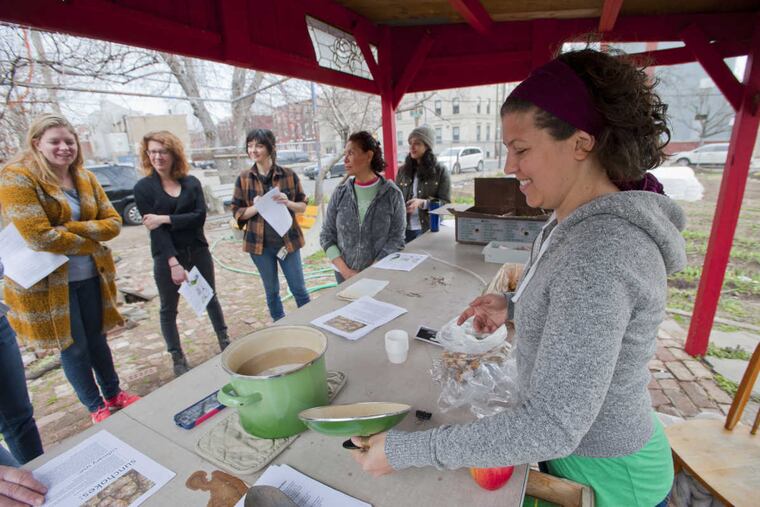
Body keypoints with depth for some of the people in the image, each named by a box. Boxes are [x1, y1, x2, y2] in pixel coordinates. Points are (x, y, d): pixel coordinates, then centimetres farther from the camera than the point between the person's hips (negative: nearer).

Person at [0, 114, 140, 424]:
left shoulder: (85, 178, 5)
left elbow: (113, 223, -1)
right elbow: (39, 236, -22)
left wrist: (72, 228, -16)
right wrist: (90, 242, -11)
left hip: (91, 275, 5)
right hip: (47, 281, -5)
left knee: (96, 338, 18)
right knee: (74, 347, 9)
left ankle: (114, 395, 36)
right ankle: (96, 407, 28)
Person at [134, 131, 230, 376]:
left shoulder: (191, 182, 2)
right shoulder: (144, 187, -4)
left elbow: (200, 216, -10)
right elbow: (154, 229, -12)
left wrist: (165, 218, -18)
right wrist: (173, 262, -18)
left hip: (198, 251, 2)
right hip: (166, 256, -2)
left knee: (211, 299, 14)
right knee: (169, 309, 9)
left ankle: (225, 342, 30)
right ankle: (177, 357, 25)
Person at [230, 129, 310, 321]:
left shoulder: (289, 175, -3)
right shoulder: (243, 178, -1)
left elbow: (303, 206, 3)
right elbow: (237, 212, 1)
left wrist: (288, 203, -18)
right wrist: (255, 207, -18)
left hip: (288, 240, -1)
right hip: (260, 243, 1)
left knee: (299, 289, 7)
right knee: (271, 291, 14)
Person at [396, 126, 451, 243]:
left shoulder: (440, 171, -2)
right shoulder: (403, 170, 8)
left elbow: (446, 203, -6)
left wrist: (422, 203, -21)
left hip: (430, 229, -2)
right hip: (404, 229, 3)